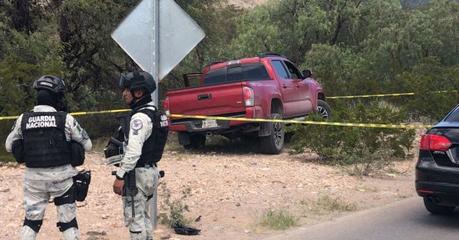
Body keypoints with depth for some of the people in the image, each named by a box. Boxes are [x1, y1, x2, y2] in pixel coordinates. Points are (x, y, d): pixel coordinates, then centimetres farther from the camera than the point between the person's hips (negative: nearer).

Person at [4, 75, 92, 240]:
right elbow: (87, 145, -1)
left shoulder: (23, 119, -2)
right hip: (61, 176, -2)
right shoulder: (66, 119, -10)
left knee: (31, 220, 16)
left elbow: (9, 146, 11)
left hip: (34, 177, 2)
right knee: (68, 221, 9)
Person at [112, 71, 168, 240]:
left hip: (137, 174, -10)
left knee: (135, 219, -2)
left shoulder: (140, 117, -20)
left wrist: (120, 176, -23)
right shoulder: (155, 114, 11)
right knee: (145, 217, 18)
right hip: (150, 171, 10)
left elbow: (133, 151, -27)